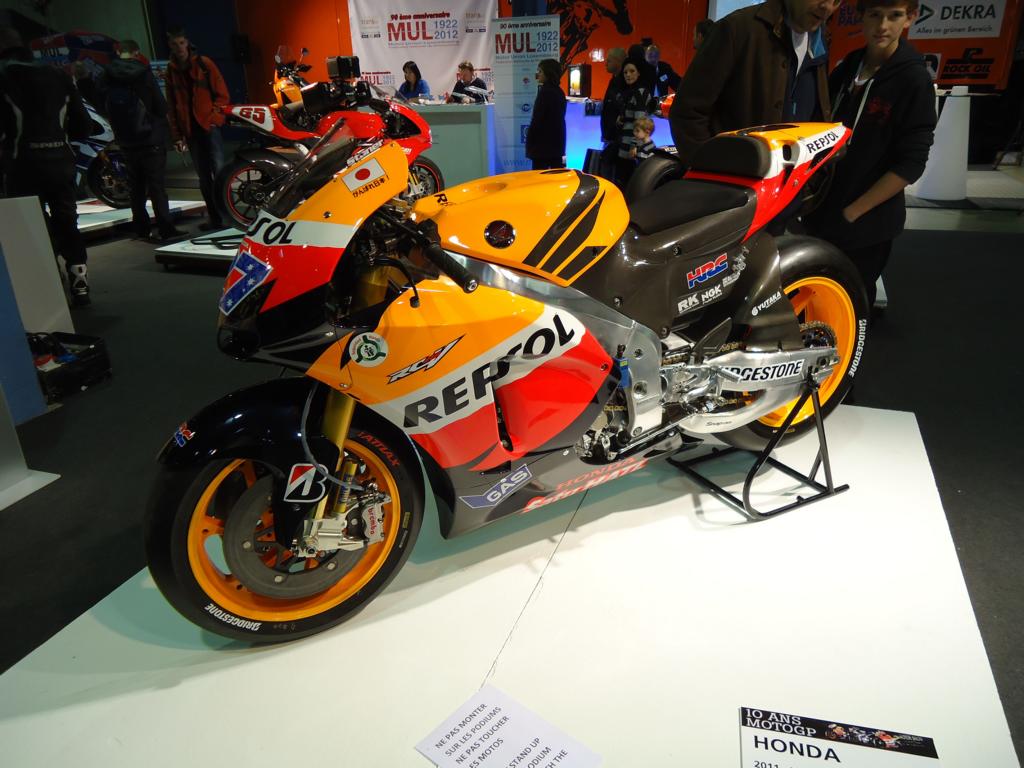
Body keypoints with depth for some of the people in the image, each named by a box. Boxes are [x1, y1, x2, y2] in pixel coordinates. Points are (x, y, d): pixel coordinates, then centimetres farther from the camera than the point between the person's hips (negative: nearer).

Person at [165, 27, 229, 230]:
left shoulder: (204, 64, 1)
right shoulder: (171, 71, 12)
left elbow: (222, 94, 1)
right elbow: (171, 106, 13)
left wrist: (213, 116, -12)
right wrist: (177, 135, 7)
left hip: (209, 126, -4)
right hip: (190, 131, 4)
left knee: (220, 171, -12)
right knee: (204, 177, 5)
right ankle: (215, 219, 10)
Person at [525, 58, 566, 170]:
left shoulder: (545, 91, -14)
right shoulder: (558, 91, 12)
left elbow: (537, 119, -15)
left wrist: (529, 139, -9)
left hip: (543, 141, -9)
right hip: (557, 139, 9)